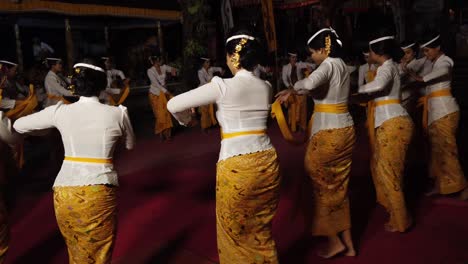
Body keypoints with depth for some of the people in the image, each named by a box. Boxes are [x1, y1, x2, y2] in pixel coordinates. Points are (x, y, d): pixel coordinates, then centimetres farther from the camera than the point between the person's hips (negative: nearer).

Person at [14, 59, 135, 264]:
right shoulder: (118, 113, -5)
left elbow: (18, 125, 13)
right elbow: (130, 145, 14)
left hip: (65, 191, 2)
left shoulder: (60, 111, -1)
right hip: (100, 193, -2)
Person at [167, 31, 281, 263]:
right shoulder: (266, 87, 7)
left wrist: (186, 120, 13)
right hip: (267, 161, 5)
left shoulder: (223, 86, -8)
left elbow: (173, 105, -8)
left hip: (235, 166, -5)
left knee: (235, 233, 14)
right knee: (262, 233, 21)